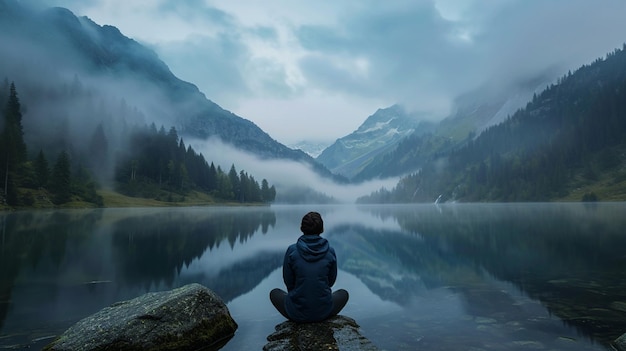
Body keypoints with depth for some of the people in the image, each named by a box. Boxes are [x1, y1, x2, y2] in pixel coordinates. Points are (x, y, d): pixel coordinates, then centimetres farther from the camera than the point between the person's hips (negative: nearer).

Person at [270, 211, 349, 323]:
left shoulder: (292, 251, -13)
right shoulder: (330, 252, -9)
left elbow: (288, 282, -2)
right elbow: (331, 281, 4)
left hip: (296, 312, -1)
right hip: (323, 312, 1)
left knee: (274, 293, 30)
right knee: (343, 293, 32)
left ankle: (298, 322, 20)